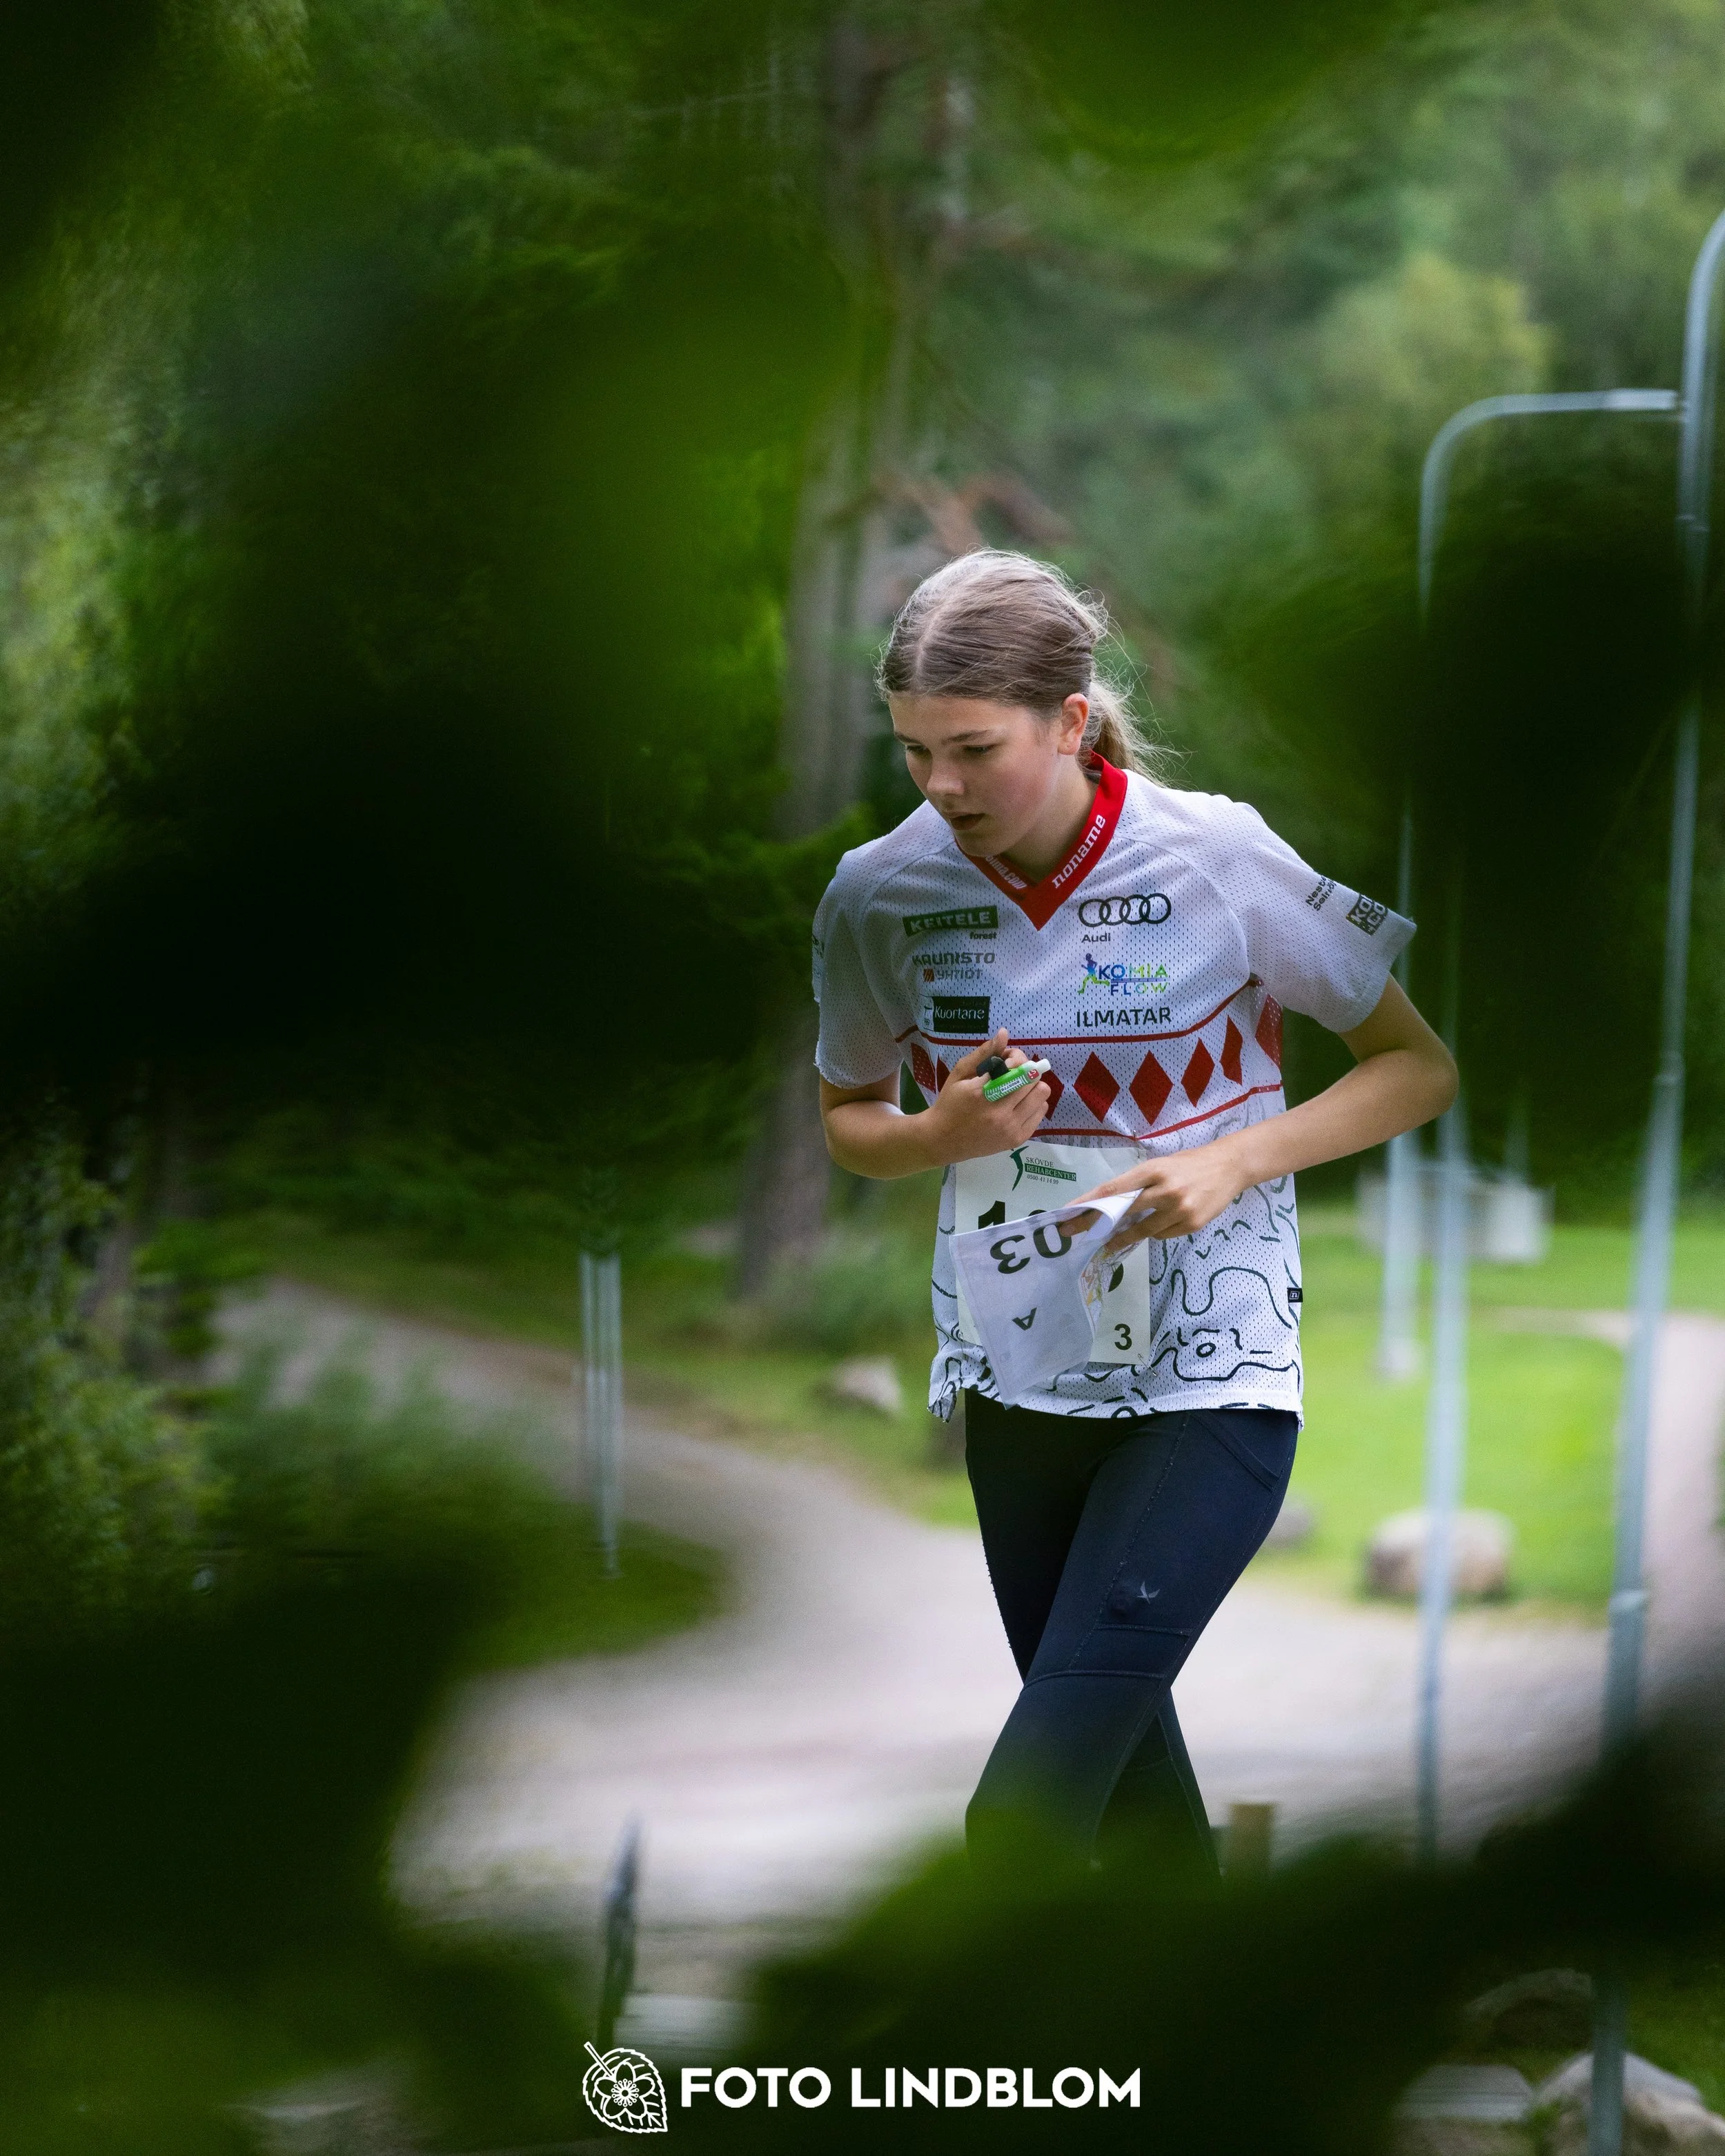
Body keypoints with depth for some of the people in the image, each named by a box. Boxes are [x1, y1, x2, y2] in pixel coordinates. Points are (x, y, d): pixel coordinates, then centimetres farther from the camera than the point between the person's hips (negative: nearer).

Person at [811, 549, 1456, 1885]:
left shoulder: (1216, 862, -13)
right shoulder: (884, 895, -4)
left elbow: (1420, 1066, -3)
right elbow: (850, 1122, 13)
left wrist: (1234, 1160, -18)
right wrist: (947, 1133, -10)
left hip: (1209, 1383, -4)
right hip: (1020, 1374, 5)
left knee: (1025, 1817, -18)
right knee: (1120, 1769, 16)